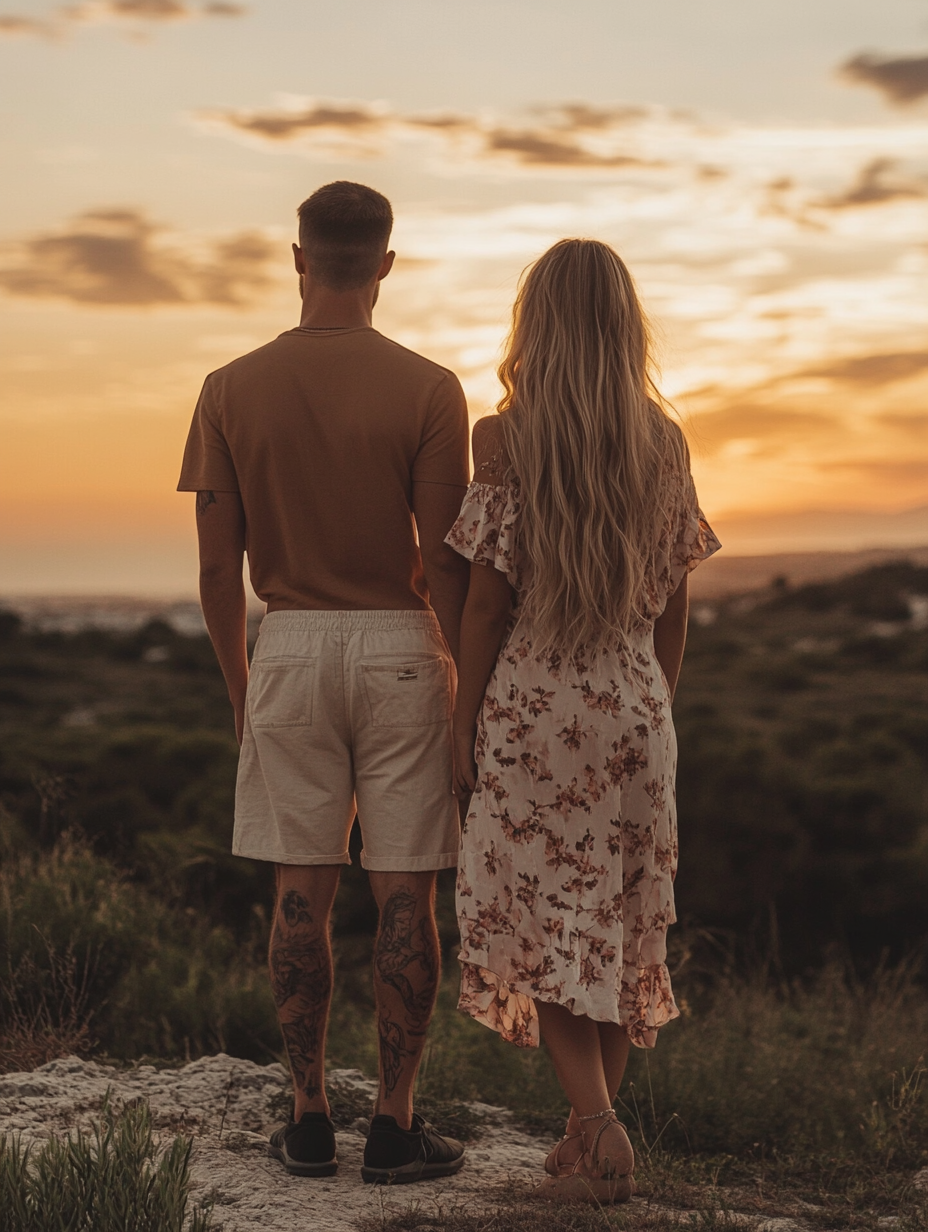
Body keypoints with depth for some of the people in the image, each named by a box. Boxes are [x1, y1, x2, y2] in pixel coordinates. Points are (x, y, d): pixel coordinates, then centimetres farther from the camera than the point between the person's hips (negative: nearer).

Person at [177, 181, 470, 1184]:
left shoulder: (232, 390, -1)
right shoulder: (428, 390, -7)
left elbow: (216, 566, 1)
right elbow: (444, 563, -9)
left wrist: (238, 688, 13)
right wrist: (475, 687, 2)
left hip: (289, 648, 2)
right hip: (401, 649, -2)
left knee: (302, 892, 9)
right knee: (405, 893, 4)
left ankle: (309, 1120, 15)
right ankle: (395, 1125, 9)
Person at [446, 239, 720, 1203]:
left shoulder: (505, 438, -9)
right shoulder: (664, 441, 3)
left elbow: (487, 599, -9)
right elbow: (674, 603, 7)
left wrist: (464, 728, -2)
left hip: (533, 704, -4)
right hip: (636, 707, 4)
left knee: (543, 919, 5)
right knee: (620, 920, 13)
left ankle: (598, 1126, -7)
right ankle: (590, 1137, 21)